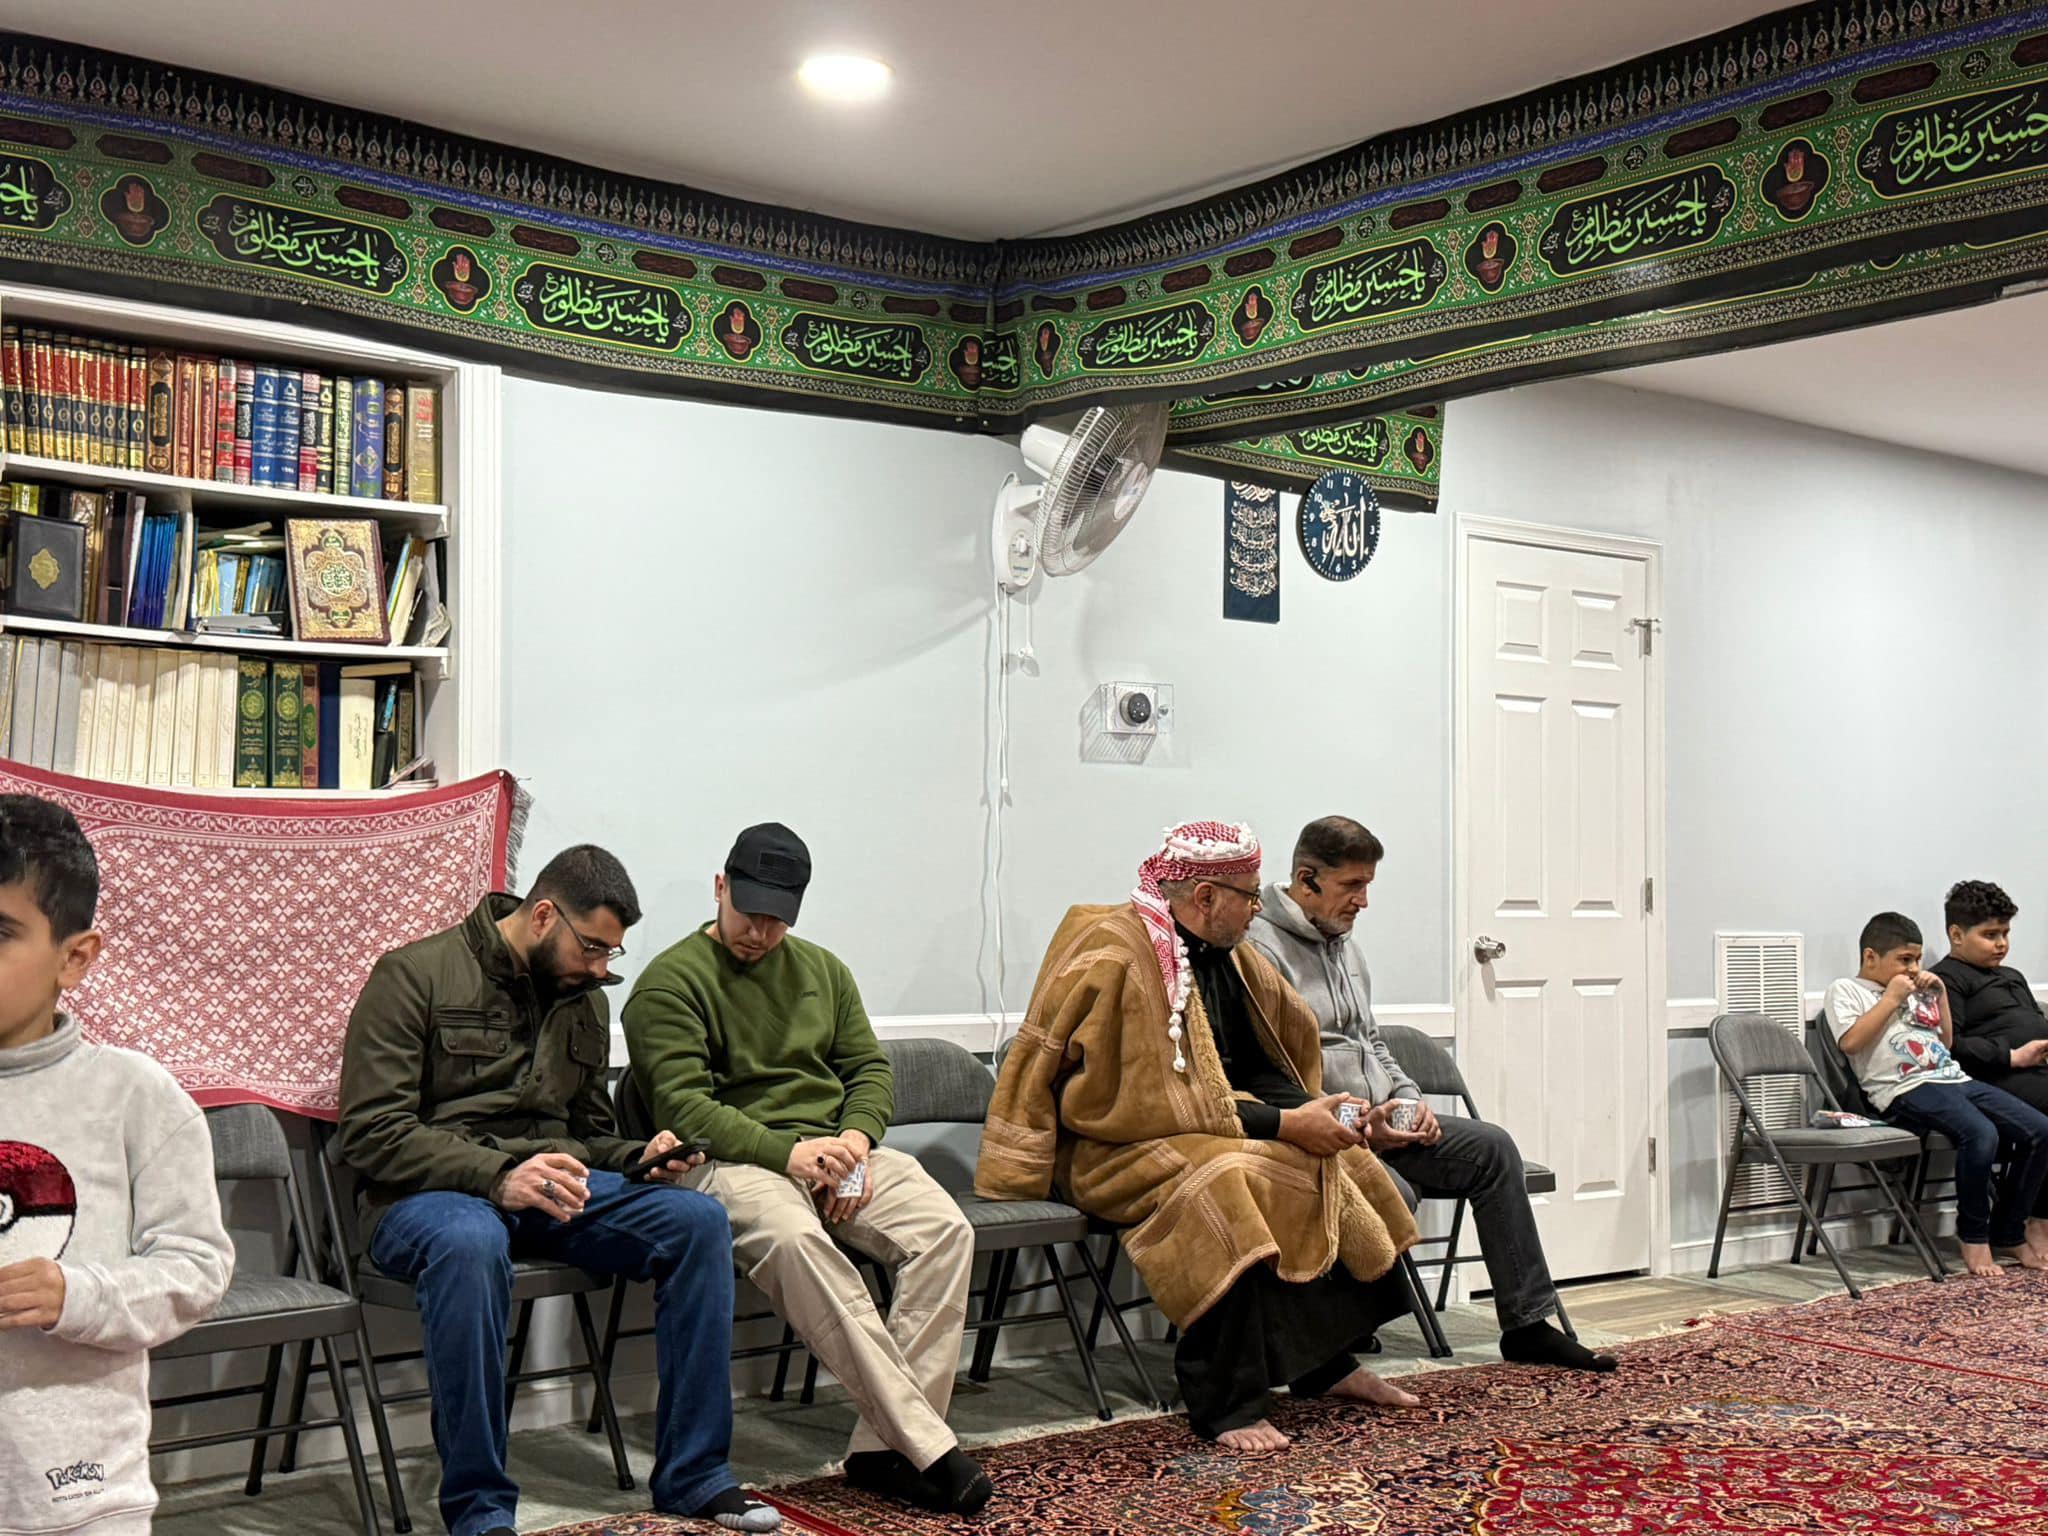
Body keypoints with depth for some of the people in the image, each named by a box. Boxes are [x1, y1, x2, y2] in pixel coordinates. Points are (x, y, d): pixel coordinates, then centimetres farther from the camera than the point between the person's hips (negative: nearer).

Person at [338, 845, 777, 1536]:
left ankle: (693, 1479, -10)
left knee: (698, 1219, -18)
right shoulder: (413, 975, -4)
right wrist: (497, 1175, -26)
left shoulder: (584, 1000, 17)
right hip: (429, 1195, -6)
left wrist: (638, 1158, 3)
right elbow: (371, 1131, -13)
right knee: (471, 1244, -42)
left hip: (550, 1185, 6)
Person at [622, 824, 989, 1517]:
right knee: (793, 1237, -39)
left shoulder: (821, 968, 20)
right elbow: (682, 1104, -11)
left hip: (835, 1147, 6)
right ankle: (926, 1445, -36)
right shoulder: (671, 981, 0)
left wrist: (857, 1137, -5)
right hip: (730, 1160, -5)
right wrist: (789, 1152, -22)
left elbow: (869, 1067, 18)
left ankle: (884, 1446, -24)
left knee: (945, 1227, -22)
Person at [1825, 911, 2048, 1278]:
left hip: (1956, 1079, 8)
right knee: (1980, 1134, -33)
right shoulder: (1846, 990, 6)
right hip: (1907, 1090, -8)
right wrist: (1891, 997, -6)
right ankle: (1974, 1237, -14)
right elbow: (1850, 1042, -11)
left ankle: (2009, 1234, 5)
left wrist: (1940, 995, 19)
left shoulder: (1917, 992, 27)